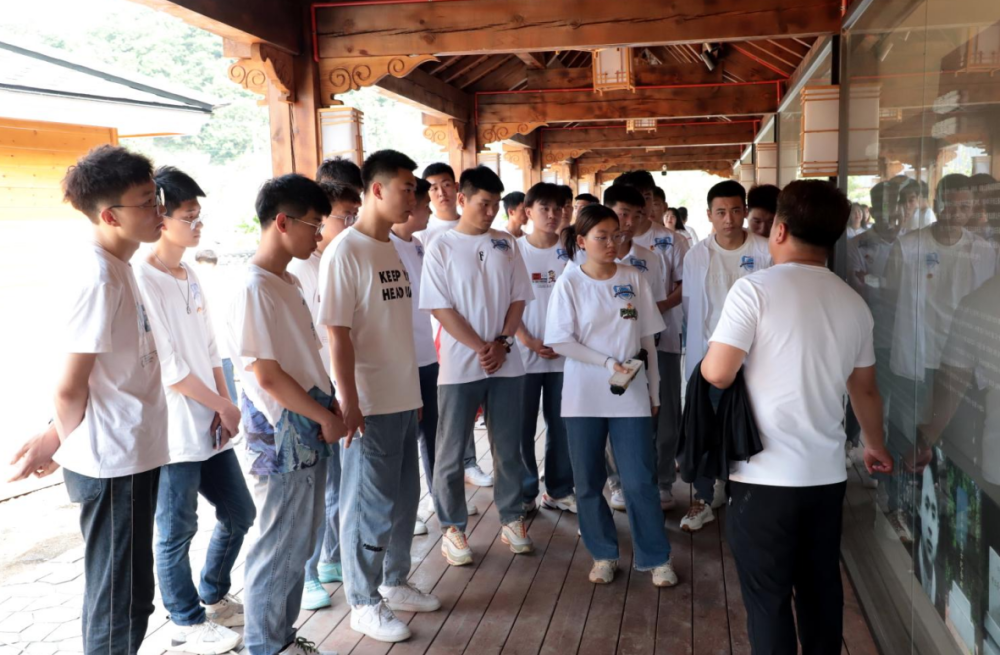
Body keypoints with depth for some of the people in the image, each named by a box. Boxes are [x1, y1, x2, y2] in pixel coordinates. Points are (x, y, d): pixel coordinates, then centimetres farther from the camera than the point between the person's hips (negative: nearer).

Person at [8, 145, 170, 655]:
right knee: (119, 604, 5)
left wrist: (57, 439, 9)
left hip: (130, 459, 9)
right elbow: (70, 389, -16)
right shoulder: (97, 276, -21)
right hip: (114, 465, -9)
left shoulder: (115, 266, 8)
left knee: (127, 597, 21)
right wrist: (59, 441, 2)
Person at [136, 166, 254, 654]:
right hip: (173, 433, -8)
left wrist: (225, 406, 0)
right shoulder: (142, 280, -15)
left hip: (210, 427, 8)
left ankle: (214, 597, 37)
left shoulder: (190, 276, 10)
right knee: (177, 531, 7)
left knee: (239, 513, 17)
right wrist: (225, 407, -9)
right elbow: (168, 368, -18)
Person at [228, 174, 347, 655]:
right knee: (280, 548, 5)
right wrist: (326, 417, -11)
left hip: (308, 437, 9)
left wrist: (331, 405, 6)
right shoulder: (254, 290, -18)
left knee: (300, 542, 18)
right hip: (281, 440, -9)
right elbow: (267, 377, -19)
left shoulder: (288, 282, 10)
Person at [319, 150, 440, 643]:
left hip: (404, 397, 8)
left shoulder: (395, 249, 10)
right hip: (369, 403, -8)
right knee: (370, 505, 5)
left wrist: (415, 389, 15)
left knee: (404, 498, 18)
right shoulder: (345, 252, -14)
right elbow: (336, 332, -16)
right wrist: (347, 401, -18)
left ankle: (394, 583, 35)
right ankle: (364, 603, 21)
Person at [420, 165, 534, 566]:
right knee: (451, 451, 4)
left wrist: (501, 343, -8)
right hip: (460, 364, -3)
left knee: (508, 446, 11)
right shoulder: (441, 247, -3)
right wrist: (480, 348, -13)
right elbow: (441, 308, -8)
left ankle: (511, 519, 26)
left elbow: (518, 298, 7)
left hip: (506, 363, 3)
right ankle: (452, 527, 17)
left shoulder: (507, 244, 8)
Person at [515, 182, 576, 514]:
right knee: (523, 425, 5)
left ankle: (558, 490, 23)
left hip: (565, 353, 2)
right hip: (524, 353, -1)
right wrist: (530, 342, -10)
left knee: (562, 424, 8)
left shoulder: (570, 250, 3)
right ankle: (525, 492, 18)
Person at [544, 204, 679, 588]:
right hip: (584, 396, 0)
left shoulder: (633, 279, 2)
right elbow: (561, 342, -7)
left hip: (631, 395, 1)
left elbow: (647, 339, 6)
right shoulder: (570, 282, -4)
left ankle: (656, 558, 18)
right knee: (589, 482, 9)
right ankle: (603, 554, 26)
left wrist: (653, 391, 7)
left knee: (640, 481, 2)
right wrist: (608, 362, -15)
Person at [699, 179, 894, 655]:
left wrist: (707, 359, 7)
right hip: (827, 473, 6)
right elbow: (865, 389, 16)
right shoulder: (853, 302, 5)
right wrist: (875, 444, 33)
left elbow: (717, 374, -17)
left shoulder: (755, 288, -13)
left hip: (766, 475, -5)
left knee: (767, 597, 7)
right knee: (821, 588, 19)